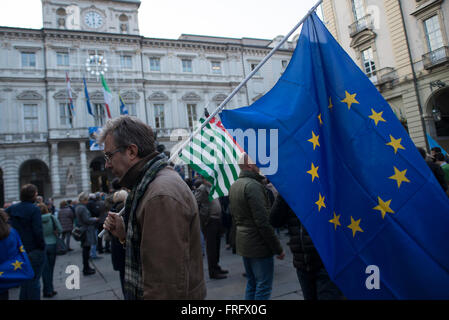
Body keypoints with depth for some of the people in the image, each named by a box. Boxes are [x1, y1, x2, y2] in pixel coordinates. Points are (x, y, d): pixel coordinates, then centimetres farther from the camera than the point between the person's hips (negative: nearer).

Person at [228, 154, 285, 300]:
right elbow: (263, 221, -23)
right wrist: (278, 248, -16)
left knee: (252, 283, 21)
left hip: (242, 243, 9)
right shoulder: (253, 185, -20)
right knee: (263, 287, 2)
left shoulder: (234, 185, 10)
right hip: (259, 245, -9)